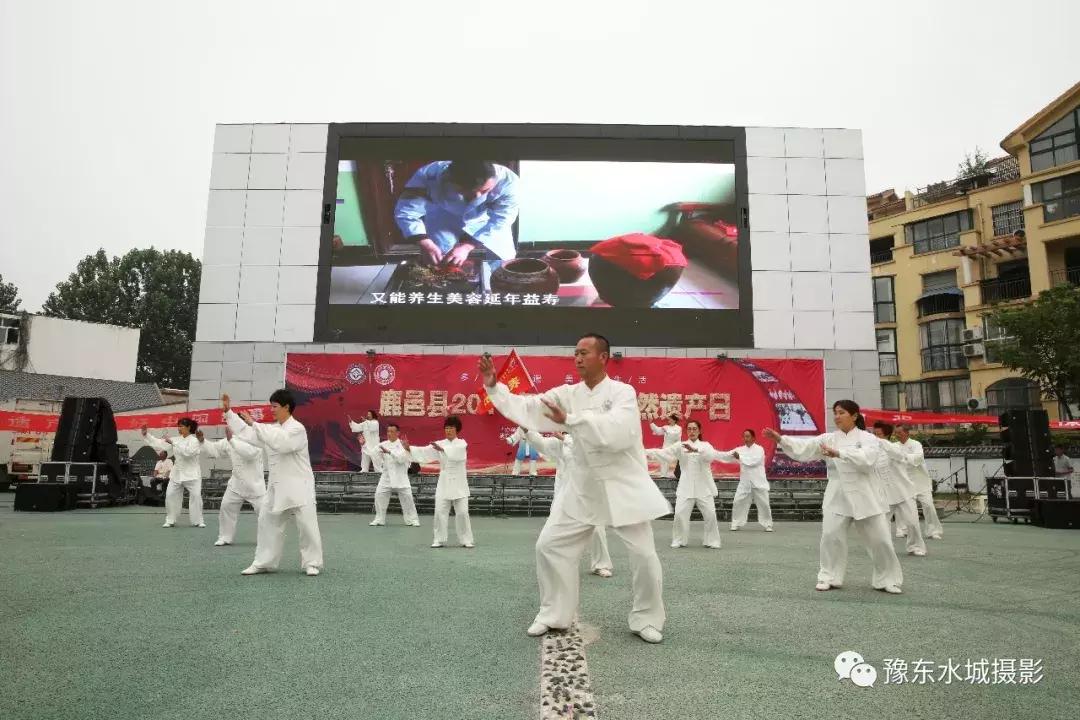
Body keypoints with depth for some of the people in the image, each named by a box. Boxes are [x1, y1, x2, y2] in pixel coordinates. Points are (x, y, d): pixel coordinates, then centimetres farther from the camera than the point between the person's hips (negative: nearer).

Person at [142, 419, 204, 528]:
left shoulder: (194, 440, -11)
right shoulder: (177, 439, 7)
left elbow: (187, 452, -29)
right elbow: (159, 443, 6)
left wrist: (173, 443, -27)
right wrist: (146, 434, 0)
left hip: (191, 473, -6)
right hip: (177, 472, 6)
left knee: (196, 495, -10)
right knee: (170, 495, 2)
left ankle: (198, 521, 0)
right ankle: (170, 520, 14)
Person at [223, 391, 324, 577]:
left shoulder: (297, 429, -14)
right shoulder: (272, 429, 11)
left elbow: (280, 443, -31)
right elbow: (246, 433, 15)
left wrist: (255, 424, -27)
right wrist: (228, 412, 10)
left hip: (298, 487, -8)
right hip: (277, 486, 8)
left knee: (307, 525, -5)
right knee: (268, 523, 12)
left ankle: (312, 564, 6)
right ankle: (263, 562, 24)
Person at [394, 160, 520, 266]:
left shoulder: (507, 180, -38)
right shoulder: (429, 175, -38)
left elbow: (500, 221, -29)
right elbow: (406, 212, -29)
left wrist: (467, 246, -38)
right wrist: (425, 244, -43)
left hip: (485, 220, 0)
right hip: (443, 220, 0)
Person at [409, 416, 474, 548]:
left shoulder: (462, 443, -3)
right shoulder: (440, 444, 6)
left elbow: (455, 452, -27)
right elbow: (425, 452, -6)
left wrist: (442, 449, -44)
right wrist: (409, 448, -22)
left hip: (459, 483, -3)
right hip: (444, 483, 3)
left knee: (462, 512, -2)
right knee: (440, 512, 0)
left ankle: (466, 540, 10)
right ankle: (440, 540, 12)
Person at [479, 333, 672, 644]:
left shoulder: (623, 392, -14)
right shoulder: (568, 394, 1)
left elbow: (617, 431, -32)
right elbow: (526, 409, -2)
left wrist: (570, 419, -35)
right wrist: (493, 386, -13)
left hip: (624, 485, -4)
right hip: (584, 486, 5)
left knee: (644, 554, -2)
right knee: (550, 545, 4)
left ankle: (646, 621, 21)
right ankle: (553, 614, 22)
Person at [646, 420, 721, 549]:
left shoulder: (705, 445, 5)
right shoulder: (680, 446, 7)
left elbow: (710, 455, -19)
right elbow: (664, 453, -5)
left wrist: (695, 449, -38)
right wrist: (646, 452, -20)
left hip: (704, 486, 0)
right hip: (686, 486, 1)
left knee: (710, 515, -2)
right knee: (680, 514, -5)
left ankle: (712, 541, 15)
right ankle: (679, 541, 12)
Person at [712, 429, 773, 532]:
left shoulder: (759, 449, -6)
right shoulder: (740, 450, 5)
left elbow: (754, 461, -23)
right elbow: (725, 456, 1)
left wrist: (740, 457, -18)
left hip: (758, 482, -3)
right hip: (745, 482, 3)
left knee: (764, 504, 3)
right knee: (738, 503, 0)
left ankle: (767, 525, 17)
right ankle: (736, 524, 11)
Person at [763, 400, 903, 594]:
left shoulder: (868, 438, -5)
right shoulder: (829, 439, 5)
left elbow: (866, 459, -26)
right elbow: (804, 447, -7)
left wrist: (838, 453, -39)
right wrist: (780, 438, -22)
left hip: (865, 495, -2)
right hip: (837, 495, 3)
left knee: (879, 539, 4)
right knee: (831, 536, -2)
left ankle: (888, 580, 23)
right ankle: (830, 577, 13)